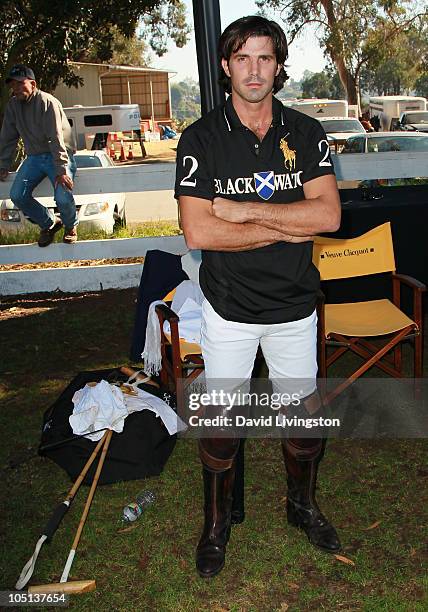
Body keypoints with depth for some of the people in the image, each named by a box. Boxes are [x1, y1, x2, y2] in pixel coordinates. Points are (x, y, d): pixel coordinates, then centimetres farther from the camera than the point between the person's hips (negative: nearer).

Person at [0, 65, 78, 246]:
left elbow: (56, 138, -22)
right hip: (34, 157, 6)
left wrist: (61, 170, -27)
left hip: (59, 154, -6)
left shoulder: (48, 102, -16)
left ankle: (70, 226, 10)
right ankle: (49, 224, 13)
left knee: (63, 198, -26)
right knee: (17, 196, -11)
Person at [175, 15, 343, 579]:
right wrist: (287, 227, -16)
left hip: (295, 305, 2)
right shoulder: (202, 138, -7)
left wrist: (244, 210, -18)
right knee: (220, 423, 8)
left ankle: (303, 505, 42)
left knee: (305, 415, 14)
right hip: (229, 306, -2)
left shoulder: (306, 133, -1)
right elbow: (198, 232, -19)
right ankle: (217, 523, 32)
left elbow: (328, 215, -13)